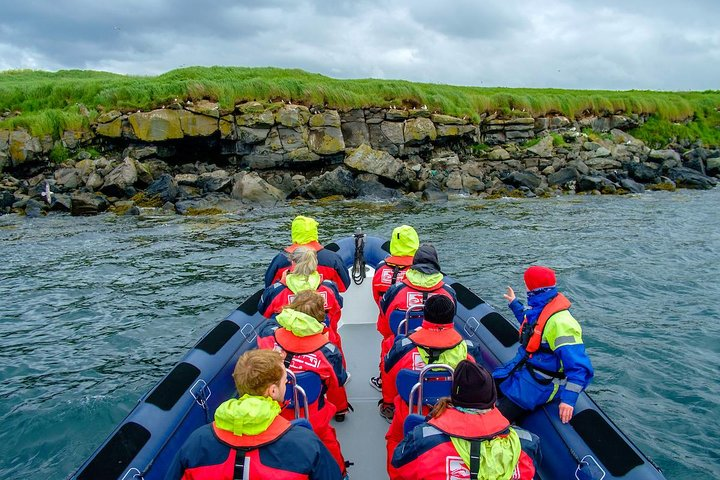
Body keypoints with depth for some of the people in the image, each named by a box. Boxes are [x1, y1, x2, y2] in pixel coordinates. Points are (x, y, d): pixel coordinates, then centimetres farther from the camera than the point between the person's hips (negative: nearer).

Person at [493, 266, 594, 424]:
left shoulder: (560, 322, -30)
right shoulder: (540, 308, 0)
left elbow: (578, 367, -31)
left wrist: (569, 399, -35)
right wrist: (514, 304, 38)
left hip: (540, 382, -9)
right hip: (522, 368, 9)